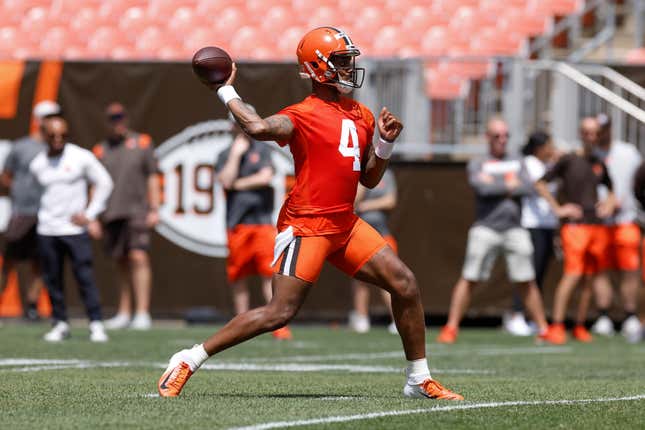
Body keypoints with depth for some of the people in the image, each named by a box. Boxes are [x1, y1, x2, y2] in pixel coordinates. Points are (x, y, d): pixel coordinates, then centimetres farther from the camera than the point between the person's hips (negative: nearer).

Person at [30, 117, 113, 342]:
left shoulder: (81, 158, -4)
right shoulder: (37, 165, 6)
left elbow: (104, 184, 3)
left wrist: (90, 214, -2)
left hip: (75, 228, -3)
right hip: (47, 230, 3)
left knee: (85, 277, -8)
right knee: (52, 279, 4)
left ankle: (96, 324, -5)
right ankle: (60, 323, 13)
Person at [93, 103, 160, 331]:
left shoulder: (142, 143, 6)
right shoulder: (101, 150, 12)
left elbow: (152, 179, 6)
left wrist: (154, 209, -1)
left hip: (137, 212, -3)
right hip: (111, 213, 3)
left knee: (138, 258, -14)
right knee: (121, 263, 7)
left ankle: (142, 313, -16)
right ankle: (124, 313, 14)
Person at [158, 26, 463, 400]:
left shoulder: (362, 116, 15)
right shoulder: (302, 116, -9)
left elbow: (369, 179, 22)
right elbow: (260, 128, -31)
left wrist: (386, 142, 6)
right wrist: (226, 90, -19)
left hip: (346, 225, 8)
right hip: (307, 225, -8)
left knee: (405, 284, 3)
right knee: (281, 312, -13)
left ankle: (420, 380, 14)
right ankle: (188, 361, -4)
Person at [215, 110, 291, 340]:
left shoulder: (263, 150, 10)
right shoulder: (225, 155, 11)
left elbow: (265, 178, -5)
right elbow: (226, 181, -7)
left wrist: (238, 184, -1)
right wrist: (236, 154, -5)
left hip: (262, 221, -1)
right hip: (237, 223, 1)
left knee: (270, 273, -9)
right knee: (238, 276, 4)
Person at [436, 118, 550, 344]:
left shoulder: (517, 163, 15)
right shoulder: (477, 164, 7)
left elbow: (527, 188, -2)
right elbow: (482, 188, -12)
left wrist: (495, 186, -6)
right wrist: (509, 185, -4)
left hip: (514, 229, 2)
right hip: (486, 228, -2)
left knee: (527, 281, 2)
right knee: (469, 279, -7)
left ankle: (543, 329, 8)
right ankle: (451, 328, -4)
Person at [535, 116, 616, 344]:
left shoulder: (600, 164, 15)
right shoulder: (568, 160, 0)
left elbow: (611, 187, 33)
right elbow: (541, 184, -1)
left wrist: (610, 202, 12)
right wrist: (557, 209, -6)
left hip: (597, 225, 6)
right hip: (575, 224, -6)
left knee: (591, 276, 4)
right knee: (573, 274, -16)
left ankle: (580, 326, 12)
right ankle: (556, 326, -13)